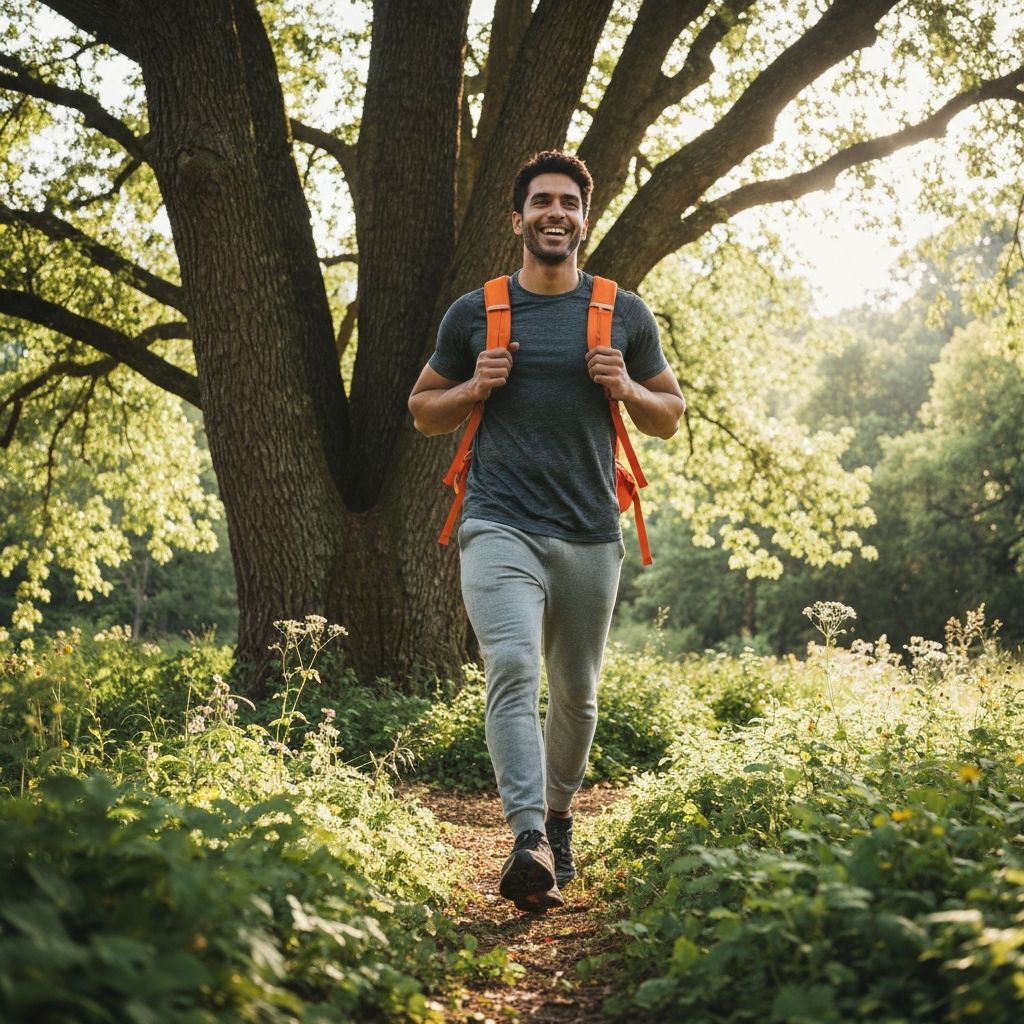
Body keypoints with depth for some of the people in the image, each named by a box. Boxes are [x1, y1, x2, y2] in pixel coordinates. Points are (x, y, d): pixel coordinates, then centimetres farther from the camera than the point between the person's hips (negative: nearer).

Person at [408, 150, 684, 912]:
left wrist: (627, 390, -4)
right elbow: (424, 412, 16)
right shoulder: (474, 313, 7)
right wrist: (474, 389, -4)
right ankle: (529, 841, -29)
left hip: (591, 534, 2)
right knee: (512, 670, -22)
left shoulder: (625, 314, 10)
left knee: (576, 694, 12)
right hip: (500, 526, -2)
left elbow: (671, 417, 17)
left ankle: (559, 816, 35)